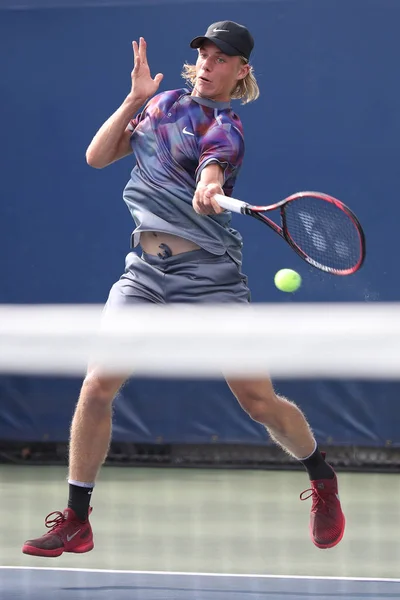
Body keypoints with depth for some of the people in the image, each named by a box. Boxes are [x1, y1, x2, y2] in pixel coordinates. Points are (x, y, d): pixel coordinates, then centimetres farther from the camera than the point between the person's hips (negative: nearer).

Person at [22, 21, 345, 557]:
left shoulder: (225, 130, -6)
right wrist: (135, 99, 1)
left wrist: (209, 194, -50)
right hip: (145, 271, 4)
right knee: (97, 386, -9)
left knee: (258, 400, -6)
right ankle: (75, 523, 1)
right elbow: (97, 157, 11)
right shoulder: (163, 103, 13)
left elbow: (207, 184, -26)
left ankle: (323, 480, 21)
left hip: (207, 273, -4)